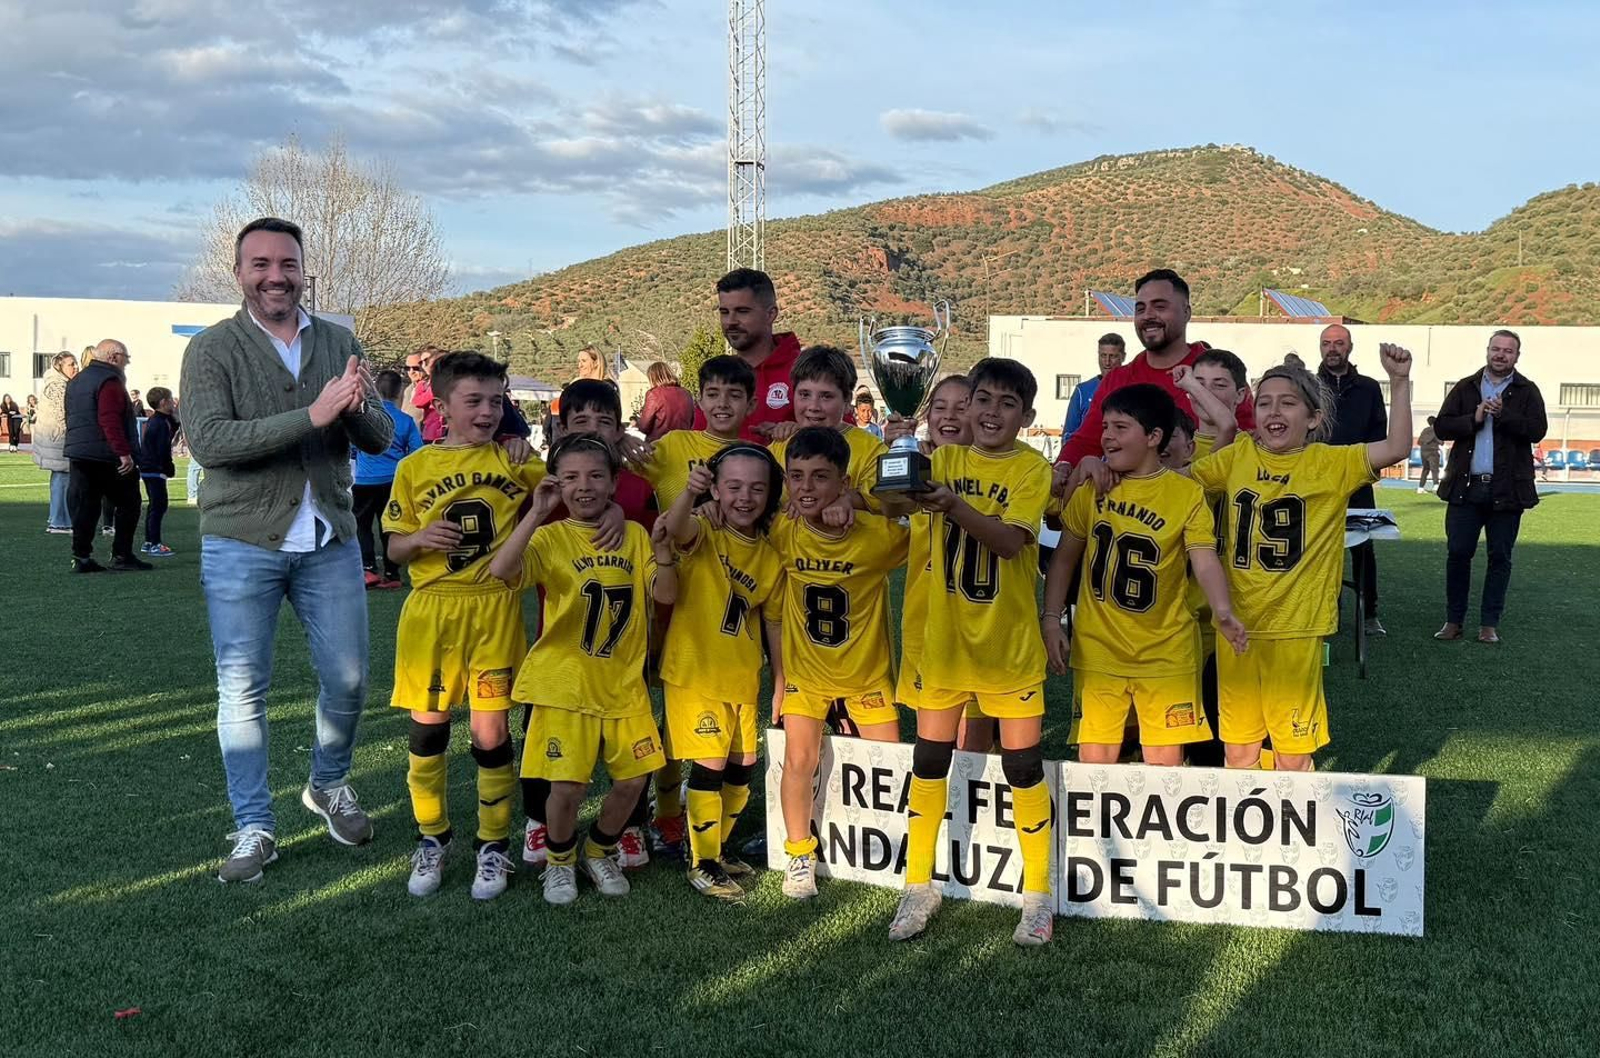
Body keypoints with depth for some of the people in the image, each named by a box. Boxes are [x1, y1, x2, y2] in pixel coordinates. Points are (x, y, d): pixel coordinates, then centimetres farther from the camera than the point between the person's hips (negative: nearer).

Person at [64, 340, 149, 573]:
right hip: (107, 456, -9)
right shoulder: (109, 381, -12)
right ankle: (121, 556, 0)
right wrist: (124, 453, -25)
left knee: (84, 506, 7)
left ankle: (81, 557, 5)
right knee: (128, 504, 1)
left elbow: (72, 419, 23)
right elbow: (110, 421, -23)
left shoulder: (77, 381, 19)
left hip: (77, 454, 9)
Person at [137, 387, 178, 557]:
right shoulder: (161, 423, -17)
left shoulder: (152, 420, 13)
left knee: (154, 505, 16)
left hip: (147, 468, 10)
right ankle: (155, 545, -8)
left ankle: (148, 542, 22)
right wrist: (170, 469, -11)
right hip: (155, 470, -10)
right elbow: (163, 451, -19)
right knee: (159, 506, -8)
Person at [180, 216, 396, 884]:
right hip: (241, 544, -3)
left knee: (347, 680, 9)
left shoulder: (339, 344, 6)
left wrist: (357, 409, -21)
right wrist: (312, 414, -27)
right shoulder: (212, 348, -5)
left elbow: (381, 438, 3)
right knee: (242, 690, 3)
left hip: (330, 541, 3)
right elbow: (207, 442, -19)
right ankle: (254, 828, 17)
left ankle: (329, 785, 35)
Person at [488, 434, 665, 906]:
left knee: (633, 779, 4)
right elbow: (501, 570, -27)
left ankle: (599, 852, 32)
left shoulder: (634, 536, 5)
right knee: (567, 785, -8)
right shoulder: (550, 538, -8)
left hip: (624, 683, 4)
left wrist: (663, 555, -17)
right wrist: (537, 514, -32)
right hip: (565, 684, -4)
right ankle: (559, 861, 22)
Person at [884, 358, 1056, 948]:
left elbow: (1009, 539, -22)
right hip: (944, 637, 3)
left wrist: (955, 506, -38)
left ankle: (1038, 895, 16)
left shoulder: (1032, 469, -6)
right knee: (929, 762, 7)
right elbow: (891, 501, -12)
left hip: (1009, 642, -3)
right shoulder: (945, 461, 3)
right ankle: (918, 887, 20)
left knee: (1023, 766, 2)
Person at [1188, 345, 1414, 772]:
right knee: (1239, 750, 13)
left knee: (1293, 757, 5)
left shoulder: (1331, 463, -5)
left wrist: (1399, 382, -23)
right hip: (1236, 624, 3)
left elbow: (1397, 447, -16)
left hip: (1296, 628, -3)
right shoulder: (1238, 456, 5)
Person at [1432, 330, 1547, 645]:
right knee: (1458, 553, 1)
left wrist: (1502, 414, -17)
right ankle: (1453, 620, 11)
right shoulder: (1465, 388, 9)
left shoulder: (1527, 391, 5)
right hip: (1466, 486, 1)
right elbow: (1441, 426, 1)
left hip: (1507, 490, -1)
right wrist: (1474, 418, -13)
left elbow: (1537, 430, -8)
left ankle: (1490, 623, 12)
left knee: (1500, 557, 5)